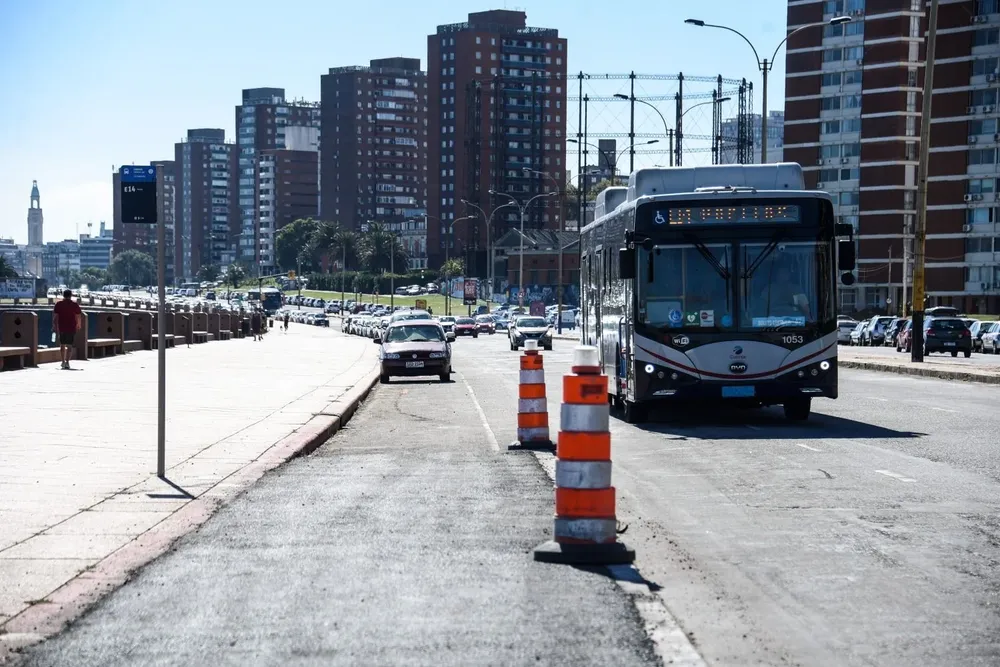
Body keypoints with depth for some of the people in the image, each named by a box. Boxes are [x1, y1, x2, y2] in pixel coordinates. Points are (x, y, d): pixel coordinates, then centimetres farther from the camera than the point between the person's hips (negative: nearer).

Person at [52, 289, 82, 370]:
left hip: (61, 328, 2)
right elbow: (79, 317, 2)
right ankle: (67, 362, -13)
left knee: (62, 345, 16)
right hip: (71, 328, -2)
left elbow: (54, 316, -2)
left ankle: (63, 362, 21)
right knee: (70, 346, 0)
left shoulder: (58, 304, 1)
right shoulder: (74, 305, -2)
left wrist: (54, 326, 5)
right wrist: (79, 325, 18)